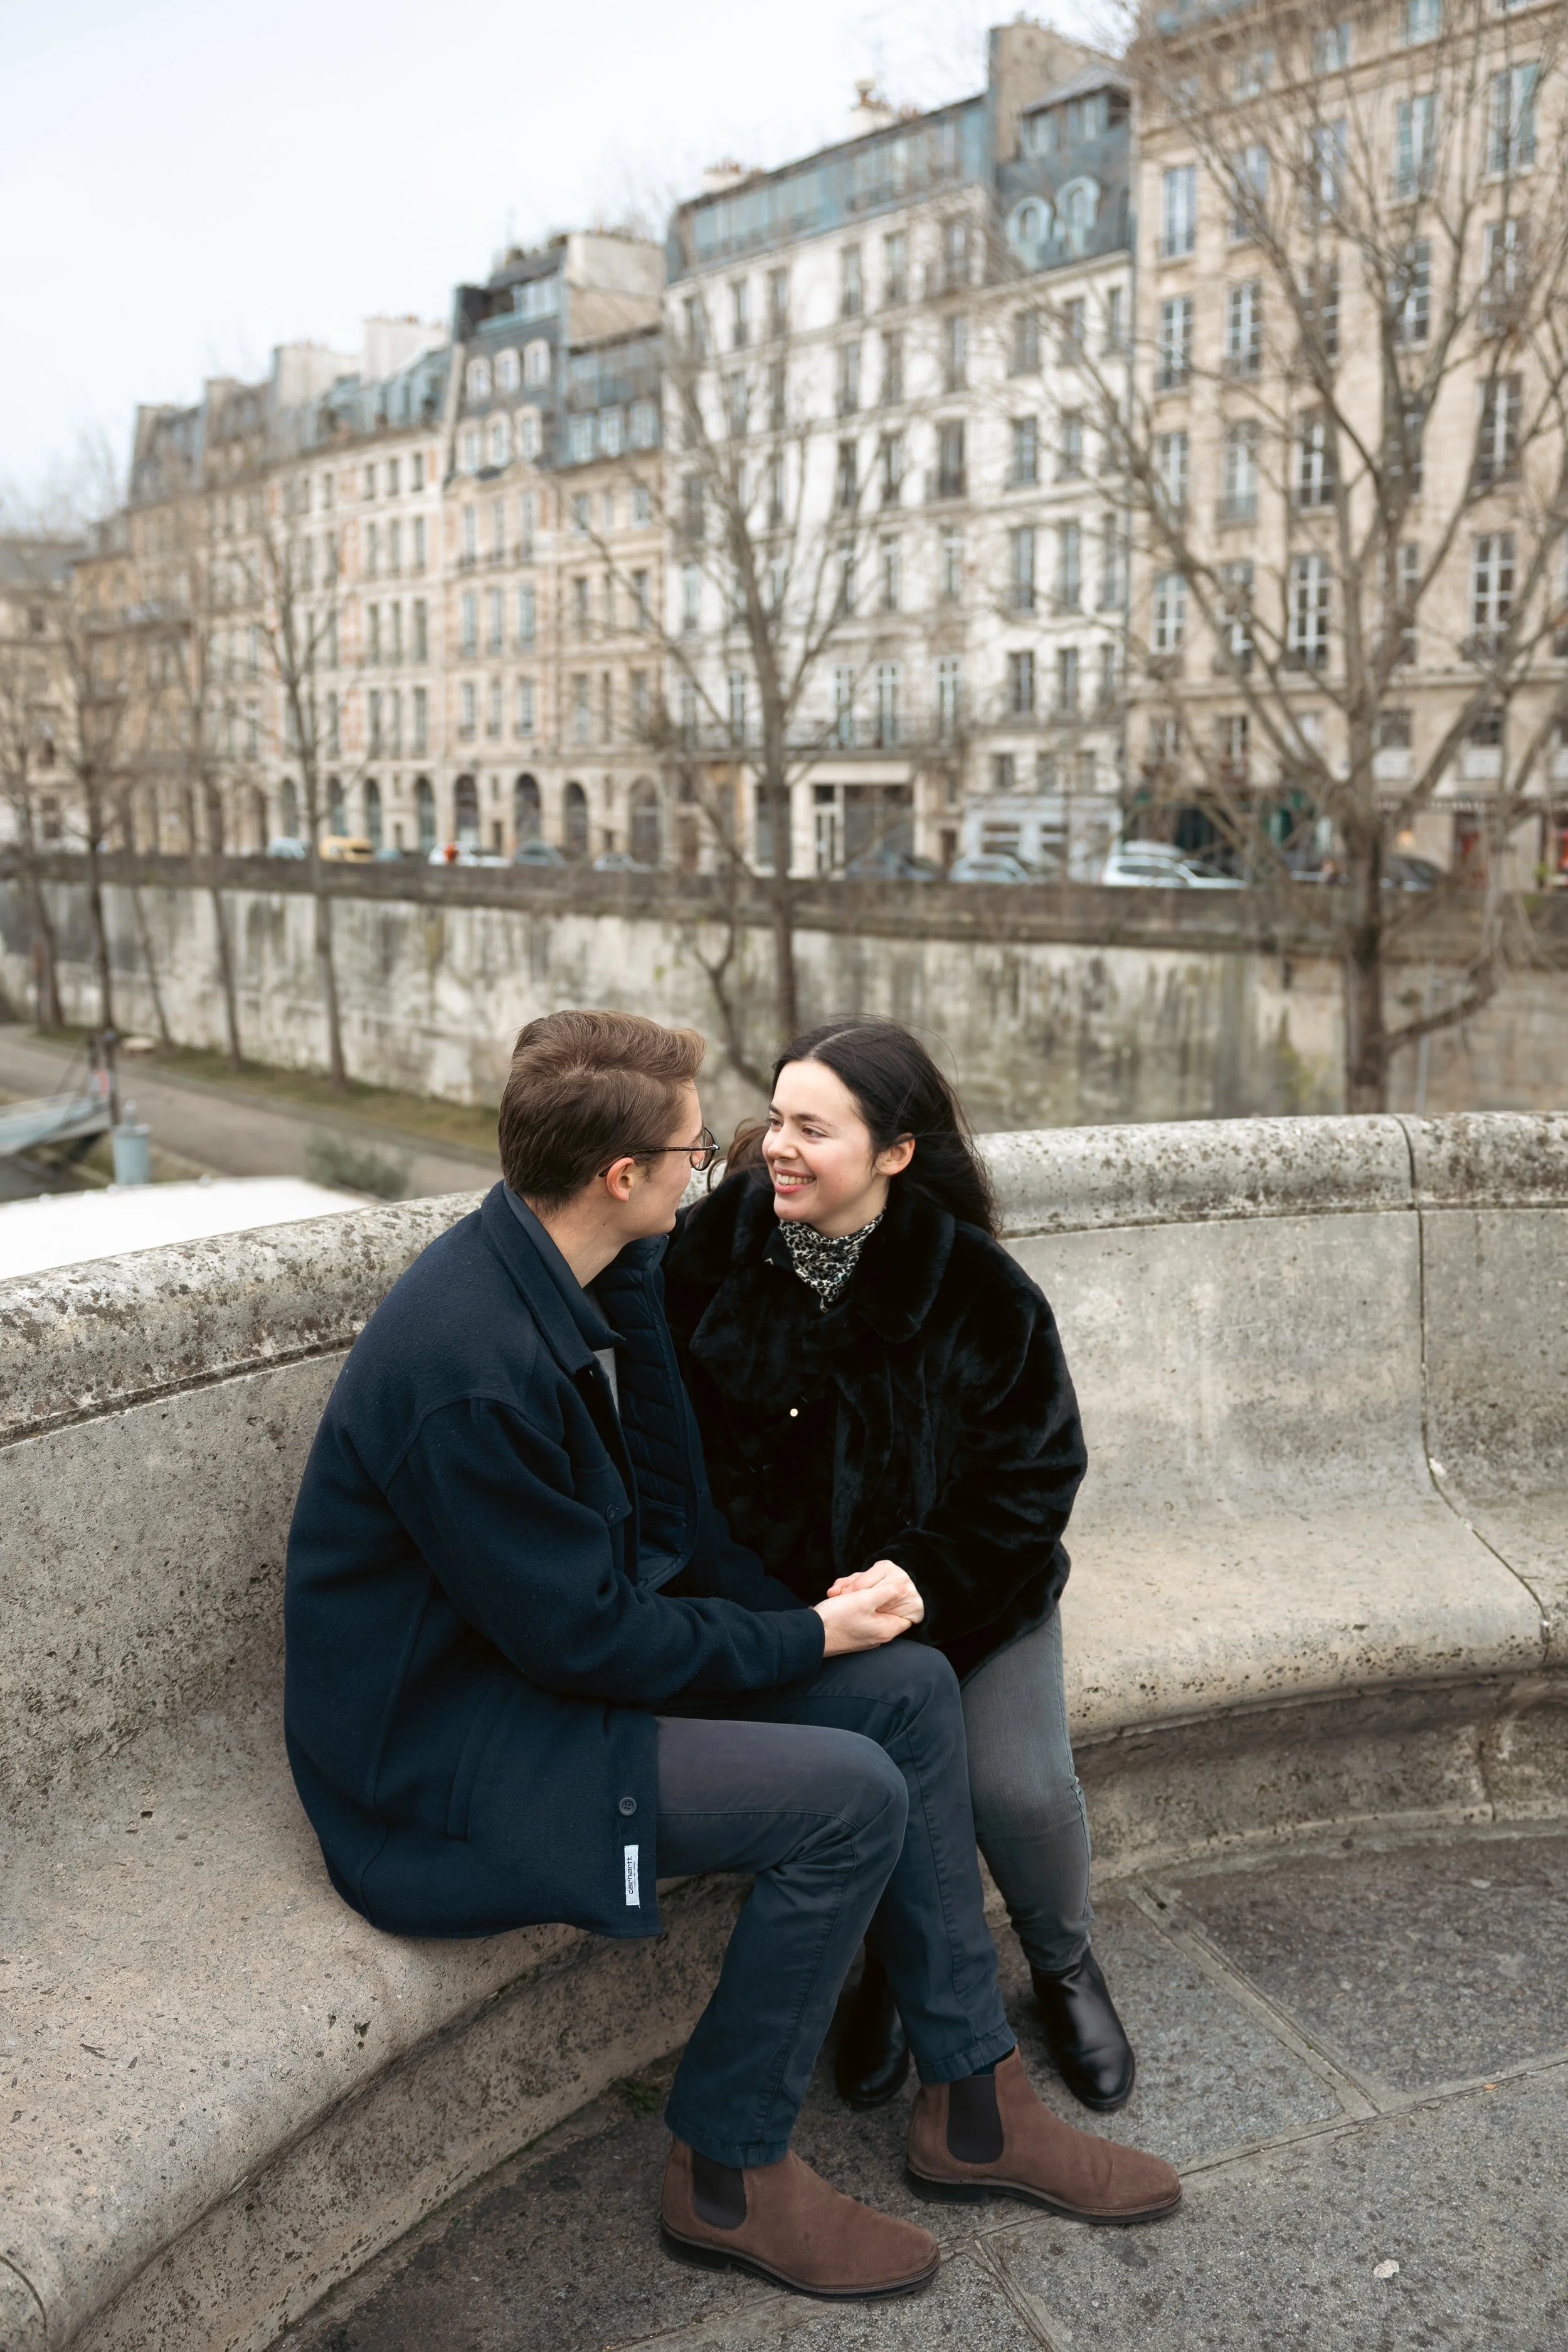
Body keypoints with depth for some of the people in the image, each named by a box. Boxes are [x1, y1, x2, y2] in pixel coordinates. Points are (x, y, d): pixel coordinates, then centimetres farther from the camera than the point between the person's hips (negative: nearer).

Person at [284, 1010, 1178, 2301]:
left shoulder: (567, 1276, -1)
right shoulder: (470, 1369, -30)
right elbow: (582, 1638, -23)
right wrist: (807, 1637, -14)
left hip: (563, 1651, 10)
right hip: (441, 1750, -9)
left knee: (911, 1687, 1)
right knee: (850, 1796, -22)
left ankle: (973, 2102, 15)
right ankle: (730, 2173, 3)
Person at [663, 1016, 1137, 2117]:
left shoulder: (977, 1287, -14)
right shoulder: (717, 1249, -9)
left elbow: (1034, 1476, -8)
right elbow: (688, 1447, -1)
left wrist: (918, 1579, -21)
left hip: (970, 1594, -1)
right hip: (788, 1598, 1)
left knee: (1020, 1788, -16)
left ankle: (1066, 1969, 21)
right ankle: (895, 1967, 13)